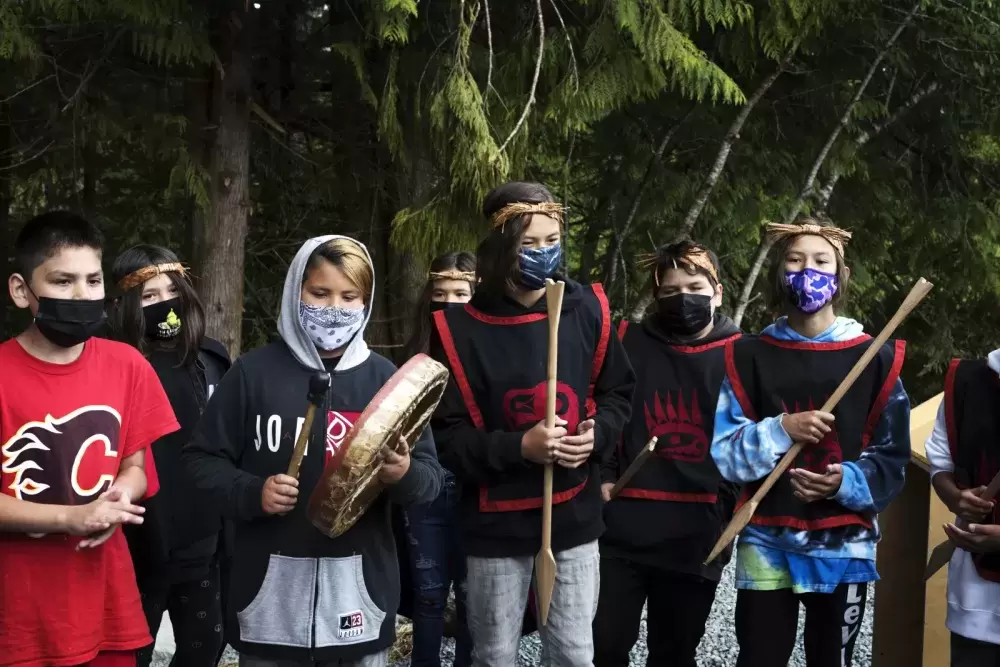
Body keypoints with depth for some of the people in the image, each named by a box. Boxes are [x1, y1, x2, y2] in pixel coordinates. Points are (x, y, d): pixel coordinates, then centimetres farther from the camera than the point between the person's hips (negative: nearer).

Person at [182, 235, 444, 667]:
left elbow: (431, 477, 5)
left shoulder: (385, 377, 5)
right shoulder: (253, 371, 0)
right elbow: (201, 459, 4)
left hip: (359, 590, 2)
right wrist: (252, 493, -14)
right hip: (270, 594, -1)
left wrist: (404, 475, -17)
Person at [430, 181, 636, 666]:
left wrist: (597, 434, -9)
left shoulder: (586, 309, -2)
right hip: (497, 523, -2)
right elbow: (444, 436, -9)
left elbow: (618, 393, 11)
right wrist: (518, 447, -22)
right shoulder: (462, 328, -11)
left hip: (573, 515, 2)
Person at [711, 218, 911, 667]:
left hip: (843, 546, 0)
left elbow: (892, 457, 2)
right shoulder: (750, 356, 5)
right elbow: (723, 452, 0)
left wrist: (847, 482, -17)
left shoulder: (874, 358, 4)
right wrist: (780, 430, -15)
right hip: (766, 543, 0)